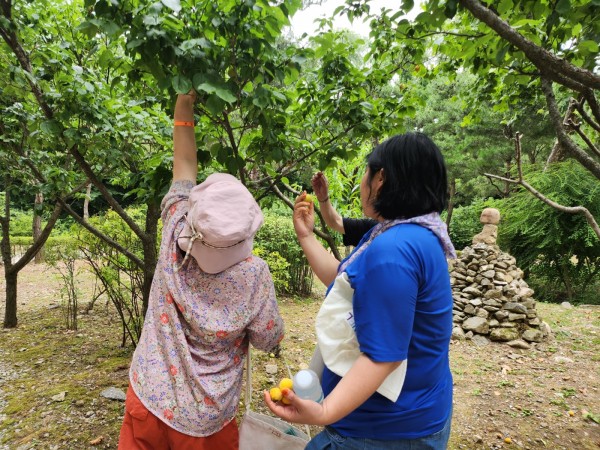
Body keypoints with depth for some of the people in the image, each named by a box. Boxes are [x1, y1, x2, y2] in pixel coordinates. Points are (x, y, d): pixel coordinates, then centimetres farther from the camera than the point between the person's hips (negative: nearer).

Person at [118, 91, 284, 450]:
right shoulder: (254, 275, -25)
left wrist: (184, 109, 5)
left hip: (148, 399, 2)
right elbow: (269, 341, -10)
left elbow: (185, 166, -6)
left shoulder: (174, 237, -19)